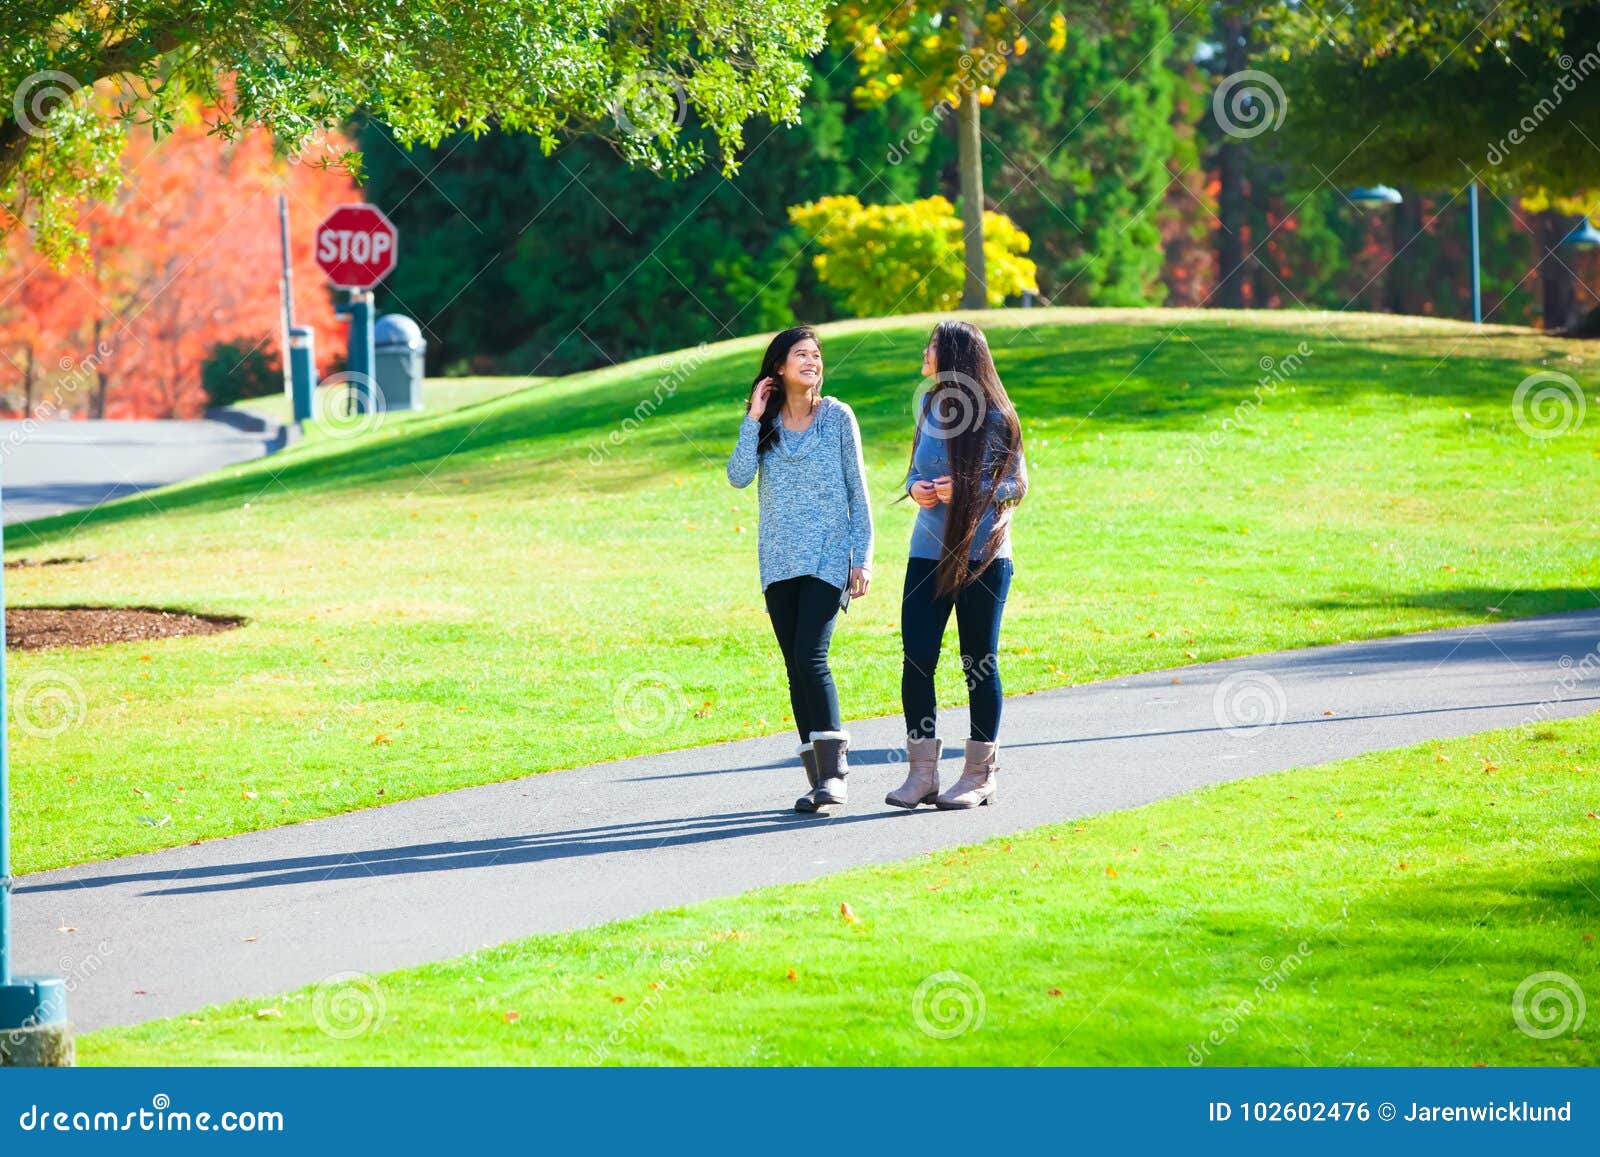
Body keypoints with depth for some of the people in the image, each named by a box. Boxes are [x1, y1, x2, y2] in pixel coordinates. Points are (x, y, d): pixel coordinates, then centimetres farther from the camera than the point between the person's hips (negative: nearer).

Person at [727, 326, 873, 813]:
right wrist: (753, 420, -10)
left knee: (811, 657, -18)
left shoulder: (838, 416, 1)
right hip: (779, 562, 4)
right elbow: (738, 477, -6)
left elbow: (857, 490, 2)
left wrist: (863, 557, -2)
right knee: (796, 666, 4)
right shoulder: (765, 422, 7)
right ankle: (817, 777, 8)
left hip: (829, 558, -4)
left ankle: (833, 768, -14)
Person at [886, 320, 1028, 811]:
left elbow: (1017, 484, -4)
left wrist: (969, 491, -18)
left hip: (982, 553, -5)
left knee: (979, 663, 3)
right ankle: (922, 773, 4)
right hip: (929, 550, 5)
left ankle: (979, 775, 12)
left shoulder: (993, 416, -7)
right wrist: (916, 489, -5)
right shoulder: (929, 406, 9)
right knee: (917, 658, -3)